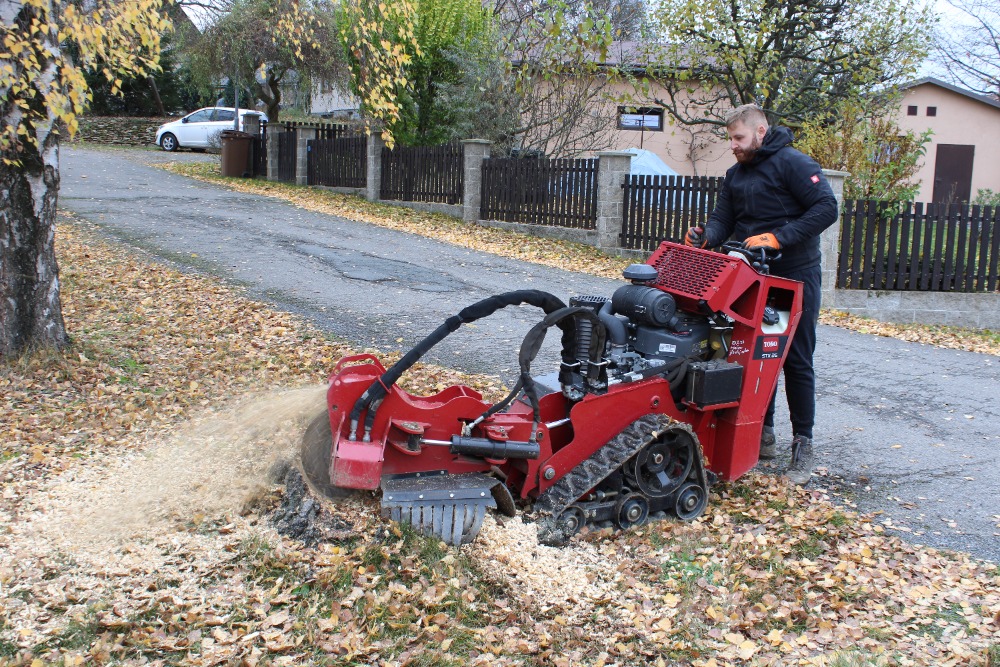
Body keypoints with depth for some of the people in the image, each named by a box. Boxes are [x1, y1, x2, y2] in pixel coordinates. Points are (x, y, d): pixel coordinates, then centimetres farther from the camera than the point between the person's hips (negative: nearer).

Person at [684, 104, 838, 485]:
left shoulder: (794, 164, -12)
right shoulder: (735, 175, 12)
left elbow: (826, 208, -19)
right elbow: (723, 220, 8)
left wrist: (777, 237, -26)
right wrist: (705, 236, -15)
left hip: (795, 279, -7)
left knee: (796, 361, -2)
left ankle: (803, 444, 6)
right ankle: (763, 435, 21)